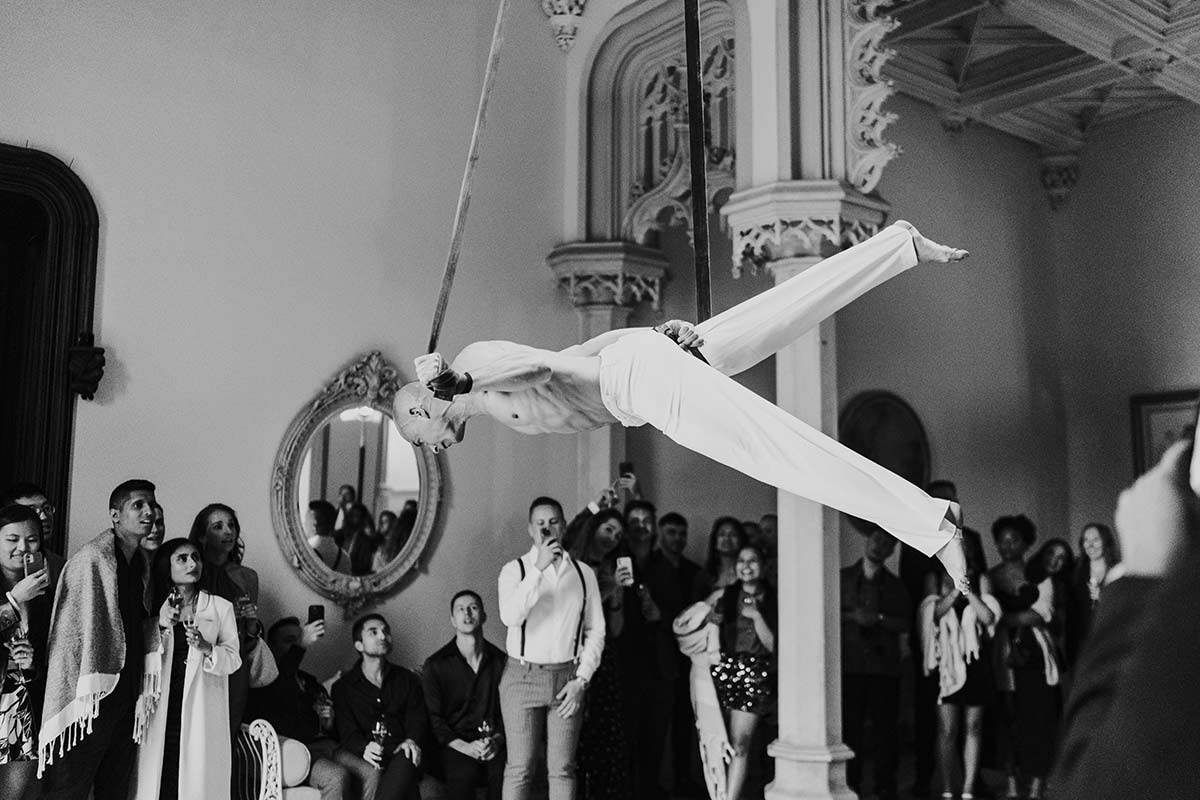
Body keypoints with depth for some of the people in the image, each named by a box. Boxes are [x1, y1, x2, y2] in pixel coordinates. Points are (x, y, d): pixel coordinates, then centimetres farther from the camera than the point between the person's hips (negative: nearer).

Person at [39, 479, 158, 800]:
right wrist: (88, 693, -17)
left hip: (127, 698, 8)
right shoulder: (91, 559, -12)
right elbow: (77, 627, -15)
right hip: (91, 700, -8)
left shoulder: (140, 563, 12)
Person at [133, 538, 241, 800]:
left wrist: (207, 648, -15)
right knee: (158, 777, -5)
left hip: (202, 713, -1)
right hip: (162, 711, 1)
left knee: (197, 776, -6)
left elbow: (234, 659, 3)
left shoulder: (221, 607, 7)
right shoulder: (154, 608, 12)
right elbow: (143, 661, 6)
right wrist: (160, 626, -7)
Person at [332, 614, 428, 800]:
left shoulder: (407, 679, 21)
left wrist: (412, 740, -15)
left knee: (407, 760, -36)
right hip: (366, 758, -1)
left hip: (401, 755, 1)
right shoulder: (343, 687, 13)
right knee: (372, 772, -36)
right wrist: (364, 748, -23)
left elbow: (417, 717, 10)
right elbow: (346, 731, 0)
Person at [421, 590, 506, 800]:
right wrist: (464, 747, -15)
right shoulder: (435, 665, 5)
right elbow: (433, 719, 0)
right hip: (453, 746, -2)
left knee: (507, 772, -32)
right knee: (464, 773, -36)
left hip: (494, 745, 2)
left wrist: (498, 739, -10)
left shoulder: (501, 661, 11)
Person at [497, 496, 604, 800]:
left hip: (567, 678, 2)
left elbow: (596, 630, 8)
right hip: (522, 677, -2)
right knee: (519, 769, -1)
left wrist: (581, 679, -1)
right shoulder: (515, 570, 0)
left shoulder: (583, 573, 6)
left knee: (562, 770, 5)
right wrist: (539, 568, -23)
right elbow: (510, 617, -19)